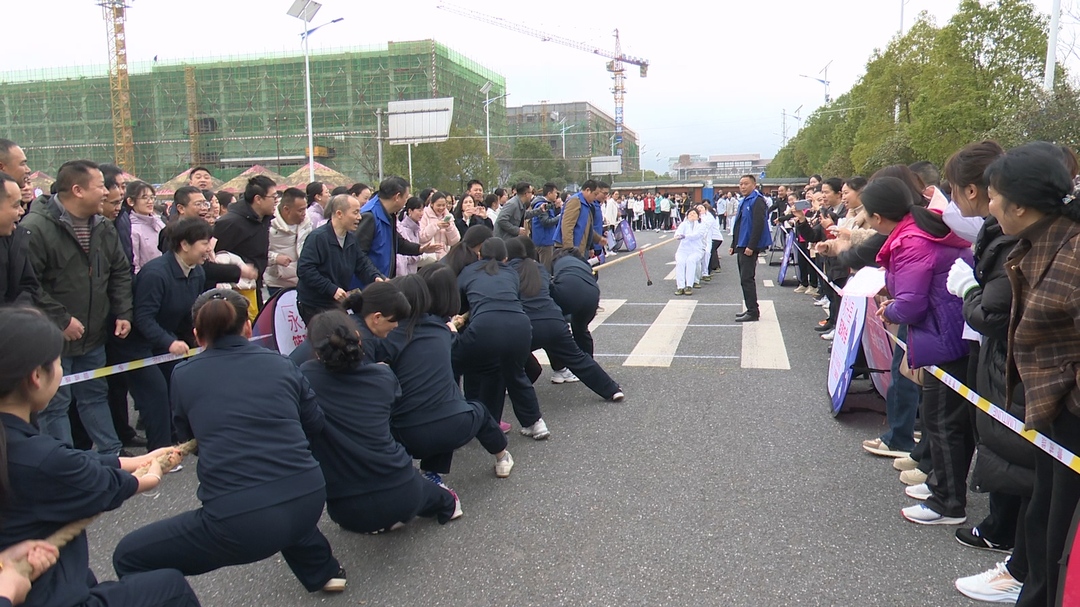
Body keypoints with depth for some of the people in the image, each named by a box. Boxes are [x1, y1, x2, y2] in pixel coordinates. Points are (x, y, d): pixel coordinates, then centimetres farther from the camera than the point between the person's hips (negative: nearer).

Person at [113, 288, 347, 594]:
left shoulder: (184, 375, 7)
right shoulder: (281, 365, 11)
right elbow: (316, 426, 21)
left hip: (240, 522, -4)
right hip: (309, 501, 4)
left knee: (128, 557, 16)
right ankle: (322, 571, 46)